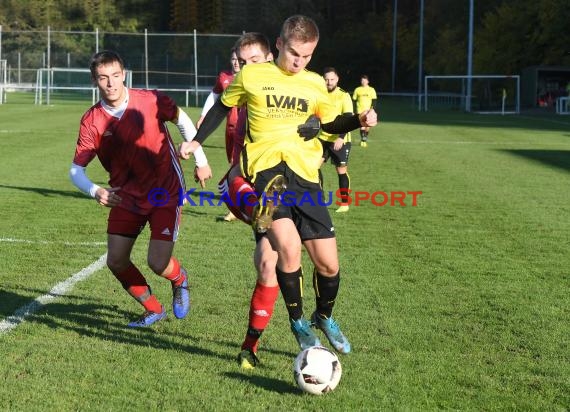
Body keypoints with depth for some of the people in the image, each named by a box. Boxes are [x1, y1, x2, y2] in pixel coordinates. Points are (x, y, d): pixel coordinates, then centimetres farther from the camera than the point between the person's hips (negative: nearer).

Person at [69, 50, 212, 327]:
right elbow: (76, 170, -9)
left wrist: (200, 161, 7)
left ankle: (180, 281, 26)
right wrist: (96, 192, -29)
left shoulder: (150, 101, -15)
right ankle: (153, 310, 24)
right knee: (116, 262, -1)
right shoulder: (91, 122, -11)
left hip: (165, 191, -3)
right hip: (126, 197, 3)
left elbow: (182, 120, 4)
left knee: (158, 263, -13)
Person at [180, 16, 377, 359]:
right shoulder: (251, 75, 3)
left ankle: (324, 317, 34)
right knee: (288, 245, -27)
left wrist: (359, 120, 5)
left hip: (305, 175, 3)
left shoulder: (316, 84, 10)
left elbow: (331, 123, 23)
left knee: (328, 264, 1)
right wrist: (197, 141, 15)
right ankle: (298, 322, -2)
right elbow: (223, 107, 18)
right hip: (266, 170, -3)